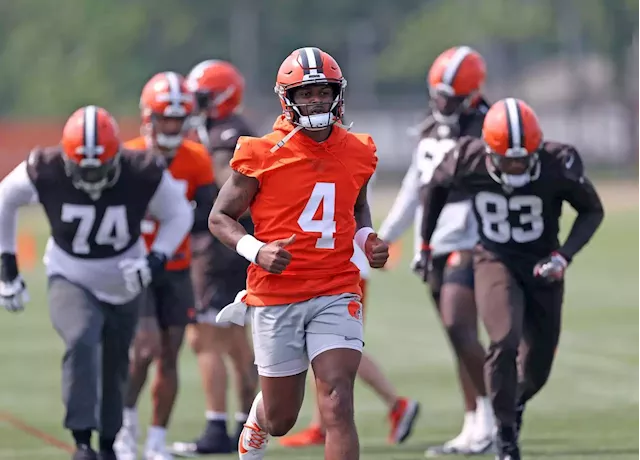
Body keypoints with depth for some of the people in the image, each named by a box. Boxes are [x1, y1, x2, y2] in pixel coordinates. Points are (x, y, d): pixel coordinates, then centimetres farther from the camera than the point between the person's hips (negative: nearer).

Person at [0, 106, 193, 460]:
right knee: (81, 341, -31)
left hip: (123, 286, 2)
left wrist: (156, 260, -22)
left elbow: (178, 215, -5)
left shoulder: (143, 176, -24)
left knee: (114, 371, 14)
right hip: (71, 282, -2)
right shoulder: (45, 172, -24)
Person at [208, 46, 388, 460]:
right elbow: (220, 217, 0)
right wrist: (256, 251, -17)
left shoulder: (357, 154, 5)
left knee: (338, 406, -15)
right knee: (281, 419, 11)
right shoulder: (264, 156, -7)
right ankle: (257, 421, 49)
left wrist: (369, 240, 5)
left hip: (336, 292, 1)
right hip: (277, 297, -1)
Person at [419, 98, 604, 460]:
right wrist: (426, 242, 12)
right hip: (496, 262, -1)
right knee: (505, 342, -25)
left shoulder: (559, 165, -24)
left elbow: (593, 210, -7)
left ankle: (517, 401, 46)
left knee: (538, 368, 9)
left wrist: (565, 255, -20)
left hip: (541, 267, 1)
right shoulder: (469, 162, -20)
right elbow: (438, 185, 4)